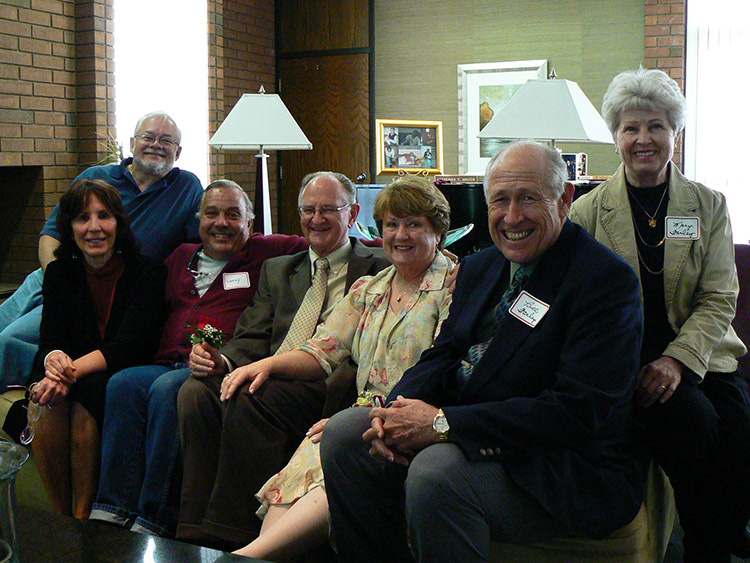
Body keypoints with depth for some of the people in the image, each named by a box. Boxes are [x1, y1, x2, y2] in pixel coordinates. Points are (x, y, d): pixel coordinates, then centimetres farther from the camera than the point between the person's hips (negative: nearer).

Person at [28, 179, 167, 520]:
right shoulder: (59, 273, 9)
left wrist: (74, 370, -29)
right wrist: (54, 359, -26)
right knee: (49, 400, -28)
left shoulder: (148, 272, -4)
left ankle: (82, 517, -19)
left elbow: (129, 346, -14)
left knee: (86, 394, -32)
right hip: (74, 376, 3)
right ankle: (60, 517, -13)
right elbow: (50, 338, 0)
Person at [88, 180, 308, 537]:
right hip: (166, 365, 5)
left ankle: (154, 519, -27)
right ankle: (113, 510, -24)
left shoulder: (267, 251, 13)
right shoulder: (181, 257, 26)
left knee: (167, 388, -32)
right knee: (122, 383, -24)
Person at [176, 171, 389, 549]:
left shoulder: (379, 271, 11)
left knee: (249, 398, -33)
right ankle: (195, 533, -22)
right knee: (196, 391, -24)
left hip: (330, 386, -5)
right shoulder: (277, 270, 28)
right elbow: (253, 340, 17)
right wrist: (222, 361, -8)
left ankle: (229, 537, -26)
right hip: (270, 379, 5)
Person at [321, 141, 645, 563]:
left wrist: (442, 422, -25)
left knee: (436, 471, -32)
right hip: (476, 437, 8)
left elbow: (579, 411, -23)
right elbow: (444, 354, 11)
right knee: (344, 433, -3)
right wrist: (398, 412, -13)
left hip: (570, 470, -7)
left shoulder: (607, 279, -15)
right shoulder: (480, 267, 12)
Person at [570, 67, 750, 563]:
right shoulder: (588, 211, 4)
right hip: (622, 358, -2)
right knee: (694, 422, -29)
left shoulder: (709, 206, 9)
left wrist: (677, 359, -15)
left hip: (700, 353, 2)